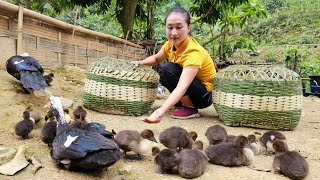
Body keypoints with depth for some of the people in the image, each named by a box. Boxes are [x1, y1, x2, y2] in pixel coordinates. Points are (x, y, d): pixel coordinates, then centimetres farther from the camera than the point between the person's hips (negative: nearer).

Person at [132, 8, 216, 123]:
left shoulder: (193, 52, -32)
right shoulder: (171, 43, -8)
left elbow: (182, 87, -45)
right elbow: (156, 59, 13)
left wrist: (162, 110, -58)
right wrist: (140, 63, -6)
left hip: (206, 94, -8)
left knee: (168, 68, -24)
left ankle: (190, 108, -11)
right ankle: (183, 101, 9)